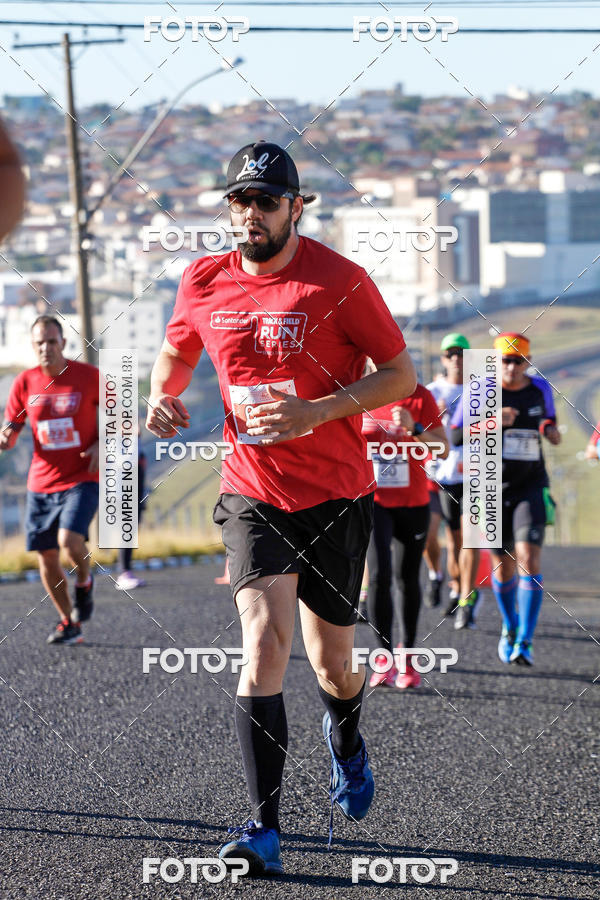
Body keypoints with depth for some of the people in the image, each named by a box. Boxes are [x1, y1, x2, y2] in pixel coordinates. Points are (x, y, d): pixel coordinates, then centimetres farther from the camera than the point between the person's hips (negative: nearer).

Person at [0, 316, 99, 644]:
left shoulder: (88, 376, -6)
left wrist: (103, 445, -11)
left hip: (82, 479, -3)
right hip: (41, 483, 3)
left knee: (68, 540, -24)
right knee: (47, 558, 4)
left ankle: (84, 581, 10)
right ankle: (69, 622, 24)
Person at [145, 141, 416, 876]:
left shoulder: (339, 282, -11)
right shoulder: (203, 283, 0)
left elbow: (401, 374, -8)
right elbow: (175, 352, 19)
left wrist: (316, 412, -21)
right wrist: (163, 394, -3)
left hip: (337, 497, -1)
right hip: (253, 496, 1)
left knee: (330, 662, 9)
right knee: (264, 642, -18)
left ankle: (345, 739, 48)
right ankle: (263, 829, -18)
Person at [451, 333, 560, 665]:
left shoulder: (540, 388, 2)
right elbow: (454, 437, -9)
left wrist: (550, 430, -3)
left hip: (531, 487, 0)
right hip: (493, 489, 0)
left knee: (529, 559, -16)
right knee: (503, 566, 8)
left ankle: (525, 641, -17)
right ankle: (509, 627, 35)